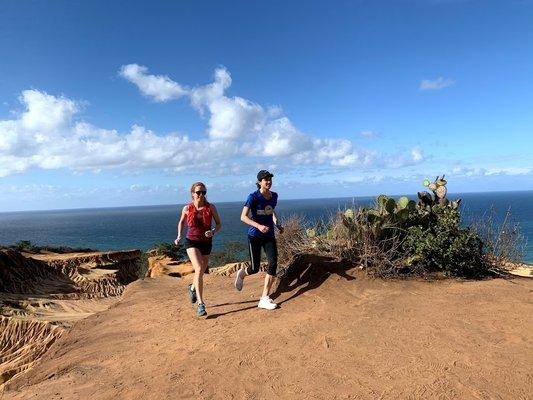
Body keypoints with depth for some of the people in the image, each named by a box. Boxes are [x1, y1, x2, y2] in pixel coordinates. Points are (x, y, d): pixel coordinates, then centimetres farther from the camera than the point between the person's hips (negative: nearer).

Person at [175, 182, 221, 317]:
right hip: (192, 242, -2)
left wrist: (213, 231, -22)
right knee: (199, 270, -22)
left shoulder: (210, 207, -7)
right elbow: (181, 222, 13)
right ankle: (201, 304, -16)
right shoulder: (187, 209, -6)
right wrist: (179, 236, 0)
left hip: (206, 243, 3)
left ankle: (192, 288, 52)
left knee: (201, 272, 18)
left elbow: (219, 224, -2)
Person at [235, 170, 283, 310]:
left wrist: (278, 224, 6)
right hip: (255, 236, -5)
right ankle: (242, 273, 39)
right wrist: (259, 226, -30)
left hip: (269, 236, 5)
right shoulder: (253, 197, -13)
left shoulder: (274, 196, 5)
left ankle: (264, 299, -2)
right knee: (255, 269, 1)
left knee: (273, 263, -11)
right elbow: (243, 217, -17)